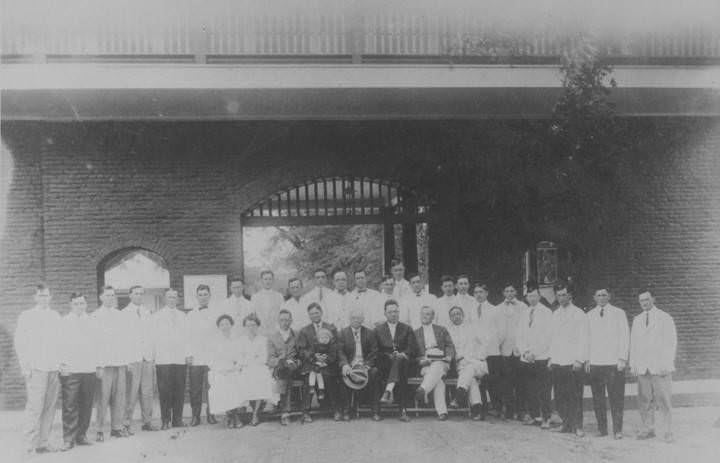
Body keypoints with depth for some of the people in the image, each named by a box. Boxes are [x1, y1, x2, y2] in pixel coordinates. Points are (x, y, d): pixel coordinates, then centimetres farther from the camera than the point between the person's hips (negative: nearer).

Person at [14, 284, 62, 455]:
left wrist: (61, 363, 8)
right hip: (36, 368, -4)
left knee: (50, 407, 2)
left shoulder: (55, 316, 15)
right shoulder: (26, 316, 4)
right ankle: (30, 444, -3)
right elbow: (19, 343, 2)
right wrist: (25, 366, -5)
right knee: (35, 406, -9)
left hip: (54, 368, 4)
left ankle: (43, 442, 9)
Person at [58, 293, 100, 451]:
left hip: (89, 370, 3)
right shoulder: (64, 322, 7)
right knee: (70, 406, -7)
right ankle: (68, 439, -3)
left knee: (86, 406, 3)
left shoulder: (91, 322, 15)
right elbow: (60, 344, 1)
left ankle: (81, 436, 13)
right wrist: (62, 364, -7)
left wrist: (97, 365, 12)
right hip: (70, 370, -3)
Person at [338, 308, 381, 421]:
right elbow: (340, 351, -1)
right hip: (350, 365, 0)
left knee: (374, 372, -31)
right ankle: (348, 410, -25)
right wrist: (345, 364, -21)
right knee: (345, 374, -34)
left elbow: (374, 352, 4)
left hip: (365, 365, 0)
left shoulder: (370, 333, 11)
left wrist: (367, 365, -14)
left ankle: (375, 411, -26)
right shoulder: (343, 333, 9)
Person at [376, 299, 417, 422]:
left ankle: (388, 390, -55)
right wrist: (390, 356, -10)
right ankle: (403, 410, -48)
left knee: (399, 359, -40)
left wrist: (403, 354, -15)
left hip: (403, 360, 0)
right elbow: (376, 351, 9)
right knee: (401, 375, -36)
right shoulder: (378, 330, 20)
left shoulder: (407, 329, 21)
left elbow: (413, 347, 6)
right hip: (385, 364, 0)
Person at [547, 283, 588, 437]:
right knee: (560, 396, 6)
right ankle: (567, 423, 17)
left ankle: (577, 426, 5)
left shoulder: (578, 313, -2)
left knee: (575, 396, -3)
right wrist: (551, 357, 12)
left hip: (573, 362, -5)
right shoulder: (555, 314, 15)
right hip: (557, 361, 5)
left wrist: (579, 359, -12)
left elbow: (583, 339, -6)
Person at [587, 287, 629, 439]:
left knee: (616, 398, -4)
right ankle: (601, 428, 11)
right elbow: (587, 338, 14)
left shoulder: (619, 313, 5)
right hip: (594, 363, 2)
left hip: (614, 363, -2)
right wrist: (587, 359, 6)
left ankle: (617, 430, 2)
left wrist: (622, 359, -5)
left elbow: (624, 336, 2)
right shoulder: (589, 316, 12)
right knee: (597, 398, 2)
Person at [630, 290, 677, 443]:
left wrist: (667, 364, -9)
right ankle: (648, 429, 8)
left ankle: (668, 431, 1)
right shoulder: (637, 320, 15)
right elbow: (633, 343, 16)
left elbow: (671, 342, 0)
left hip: (660, 367, -4)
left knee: (664, 400, -5)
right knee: (644, 400, 1)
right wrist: (633, 364, 7)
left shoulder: (665, 318, 4)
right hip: (642, 367, 4)